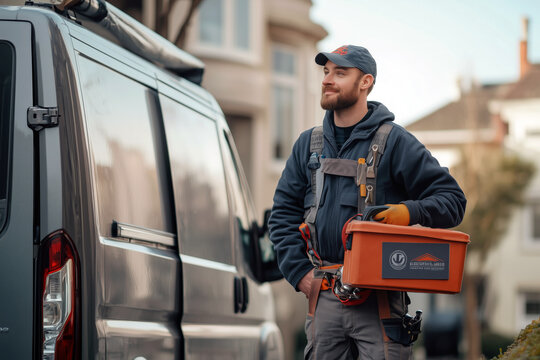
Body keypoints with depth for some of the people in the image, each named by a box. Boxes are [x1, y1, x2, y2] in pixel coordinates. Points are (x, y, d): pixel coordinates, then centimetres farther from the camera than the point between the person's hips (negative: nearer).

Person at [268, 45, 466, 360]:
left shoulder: (394, 141, 0)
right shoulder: (308, 144, 14)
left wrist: (411, 211, -19)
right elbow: (284, 213, 16)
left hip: (378, 298, -4)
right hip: (324, 297, 4)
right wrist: (300, 272, 5)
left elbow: (452, 198, 0)